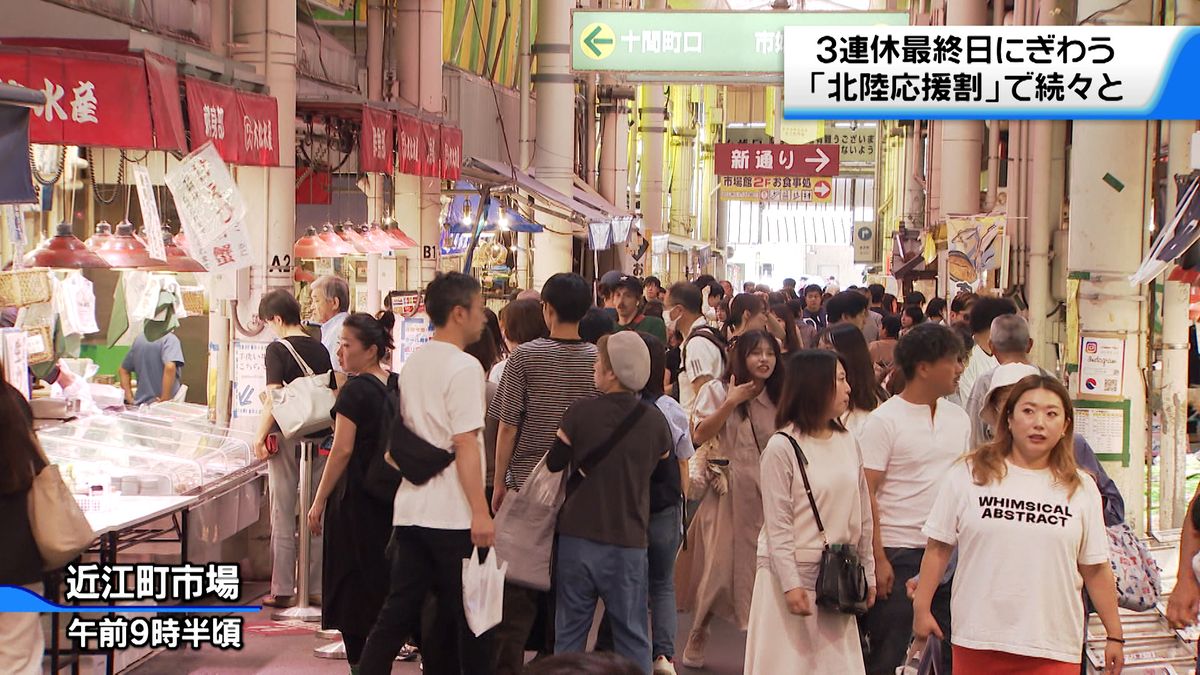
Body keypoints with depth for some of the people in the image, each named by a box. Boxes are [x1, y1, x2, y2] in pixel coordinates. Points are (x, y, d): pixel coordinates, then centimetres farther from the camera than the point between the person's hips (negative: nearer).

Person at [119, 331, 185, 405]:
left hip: (140, 404, 7)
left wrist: (130, 399, 17)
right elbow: (170, 368, -26)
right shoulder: (169, 338, -10)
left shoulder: (138, 339, 13)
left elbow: (124, 370, 22)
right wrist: (164, 401, -21)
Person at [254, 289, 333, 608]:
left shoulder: (278, 349, -9)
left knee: (283, 518, 3)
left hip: (288, 439, -5)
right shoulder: (320, 349, 7)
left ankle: (282, 590, 5)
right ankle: (317, 588, 13)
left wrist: (260, 436, -9)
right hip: (320, 439, 5)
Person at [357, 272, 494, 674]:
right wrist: (480, 512, -19)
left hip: (410, 509, 8)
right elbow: (465, 445, -18)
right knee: (470, 616, 3)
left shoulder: (412, 363, 13)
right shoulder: (464, 367, -12)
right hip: (454, 515, -8)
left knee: (398, 611, 9)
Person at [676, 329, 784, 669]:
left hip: (767, 495, 3)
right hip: (728, 494, -3)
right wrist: (731, 402, -14)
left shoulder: (779, 397, 10)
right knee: (718, 569, -1)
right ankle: (697, 638, 18)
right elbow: (699, 435, -12)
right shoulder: (717, 391, 0)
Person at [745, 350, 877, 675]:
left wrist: (867, 574, 12)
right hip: (793, 573, -5)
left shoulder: (848, 442, 8)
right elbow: (777, 525, -11)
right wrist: (790, 584, -15)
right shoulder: (782, 448, -10)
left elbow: (863, 515, 13)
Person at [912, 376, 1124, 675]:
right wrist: (921, 609, 4)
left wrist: (1114, 636, 10)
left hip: (1054, 648, 1)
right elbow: (938, 547, 6)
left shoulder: (1081, 489, 7)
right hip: (977, 640, -1)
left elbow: (1095, 569, 10)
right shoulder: (968, 475, 2)